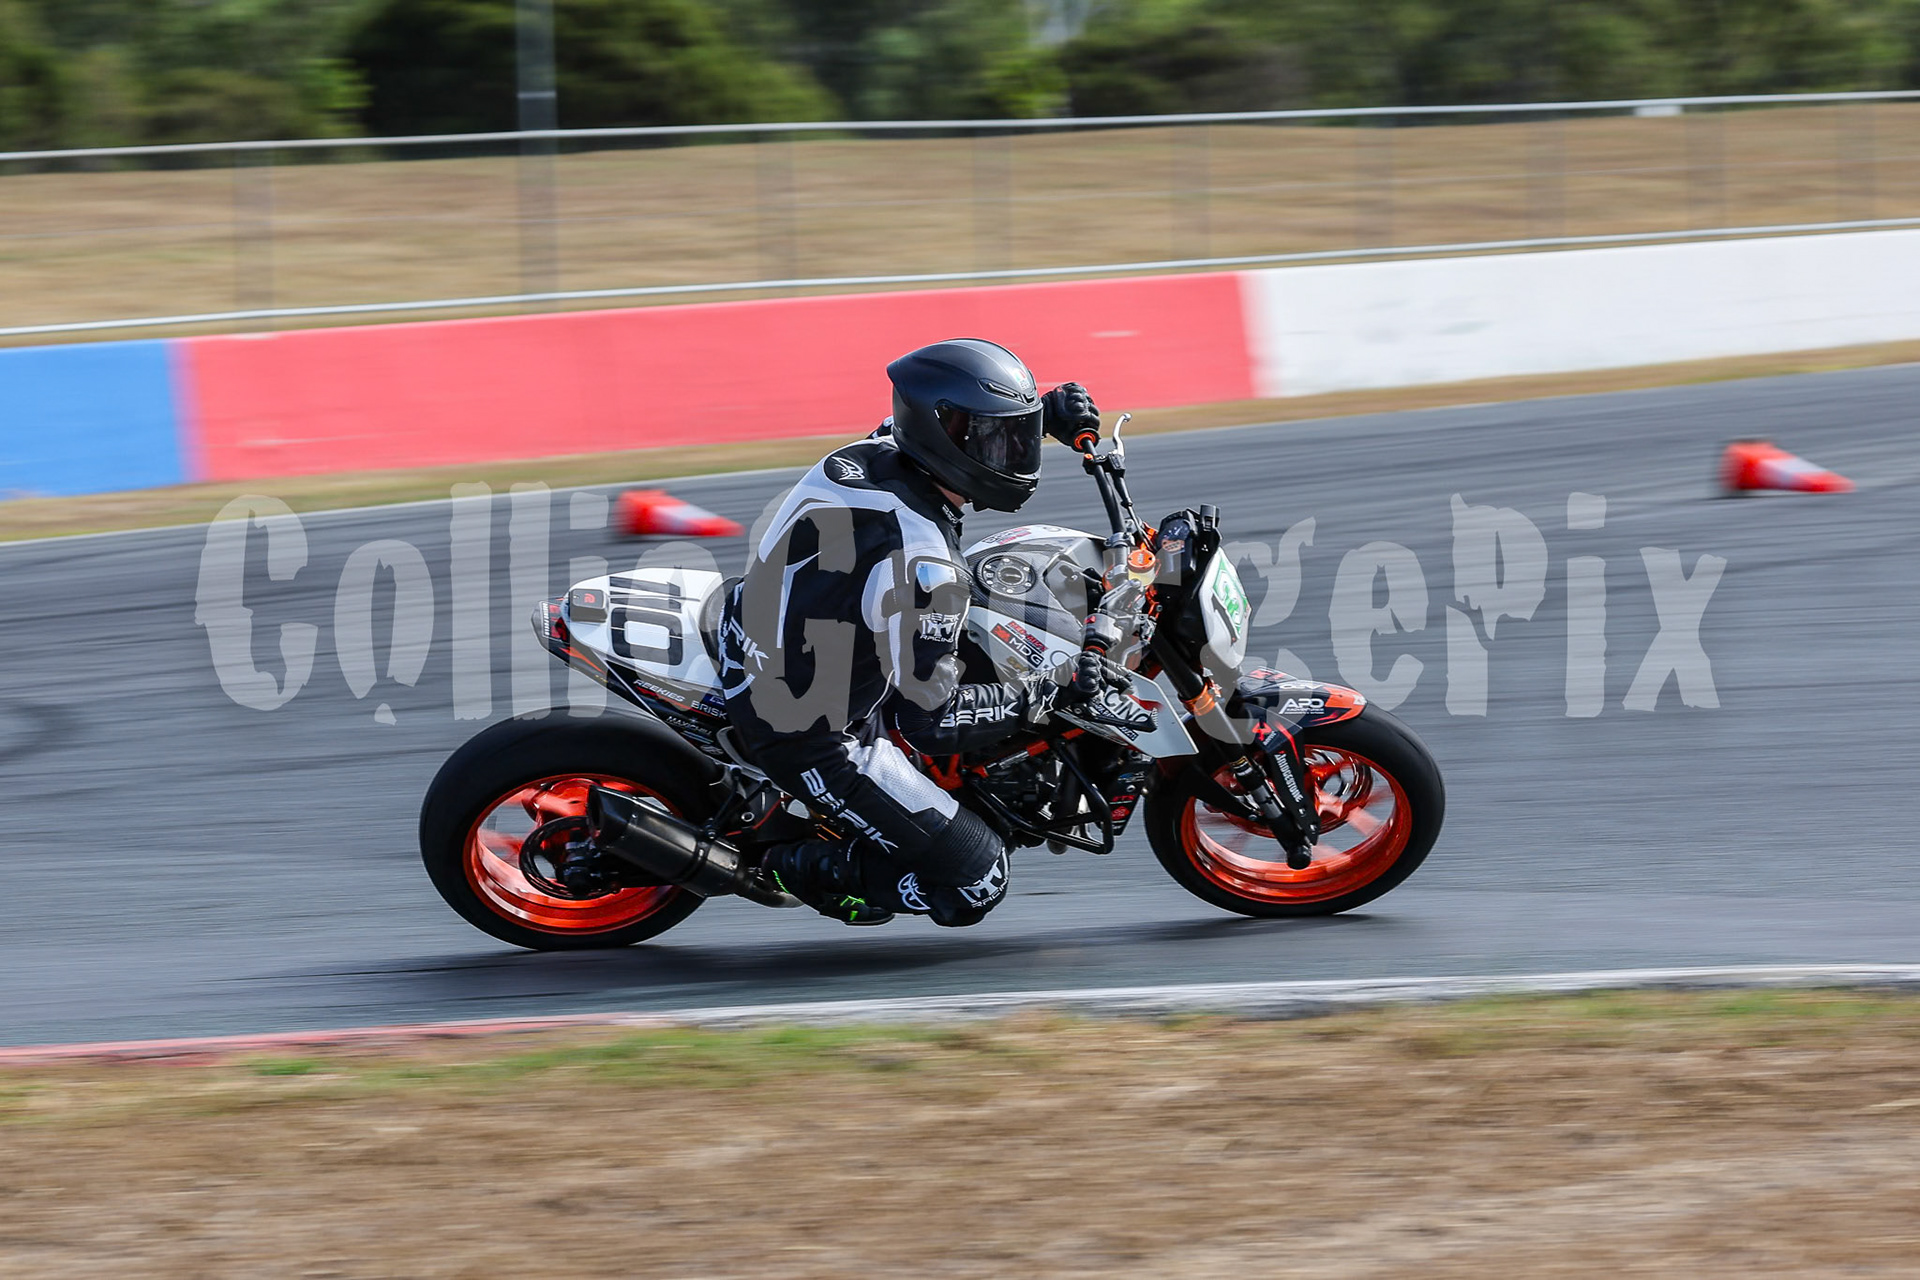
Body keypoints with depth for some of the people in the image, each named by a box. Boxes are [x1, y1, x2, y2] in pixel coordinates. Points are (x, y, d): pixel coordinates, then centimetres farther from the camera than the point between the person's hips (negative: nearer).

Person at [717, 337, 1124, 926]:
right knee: (975, 883, -3)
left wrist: (1045, 413, 7)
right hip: (813, 740, -8)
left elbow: (950, 426, 18)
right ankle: (807, 866, 7)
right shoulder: (921, 564, -31)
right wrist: (1056, 689, -19)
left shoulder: (872, 453, -9)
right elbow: (932, 719, -26)